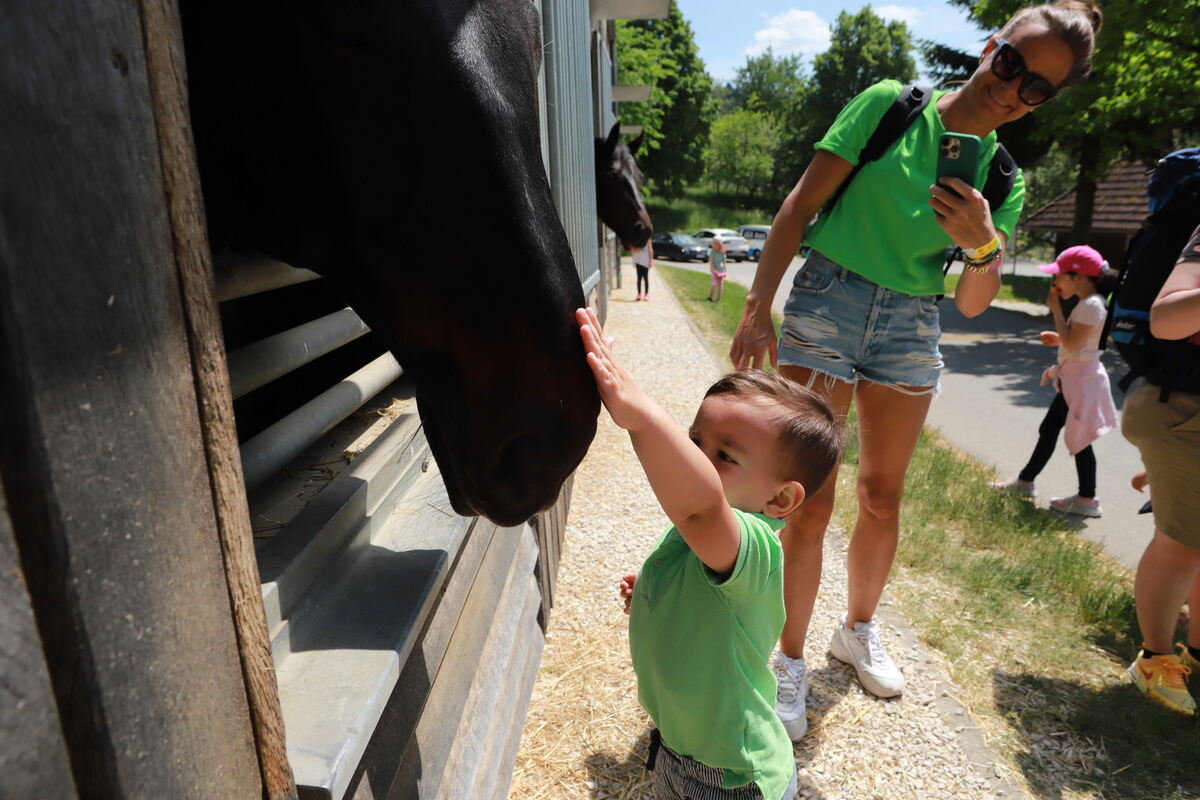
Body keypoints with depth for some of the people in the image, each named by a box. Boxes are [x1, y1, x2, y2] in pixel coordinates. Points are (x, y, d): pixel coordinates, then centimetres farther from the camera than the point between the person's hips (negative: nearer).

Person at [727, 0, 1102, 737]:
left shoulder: (1003, 181, 7)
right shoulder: (890, 106, -3)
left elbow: (973, 305, 4)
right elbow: (800, 206, -6)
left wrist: (983, 245, -17)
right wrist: (758, 306, -14)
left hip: (911, 328, 4)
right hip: (827, 301, -4)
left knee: (883, 497, 12)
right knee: (810, 500, -5)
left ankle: (860, 629, 36)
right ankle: (791, 660, 13)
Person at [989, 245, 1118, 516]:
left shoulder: (1091, 305, -19)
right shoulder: (1088, 303, 12)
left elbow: (1071, 343, -25)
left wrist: (1056, 309, -18)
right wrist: (1057, 339, 5)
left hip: (1082, 380, -10)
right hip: (1072, 379, 10)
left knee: (1078, 439, -1)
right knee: (1048, 429, 14)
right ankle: (1025, 481, 23)